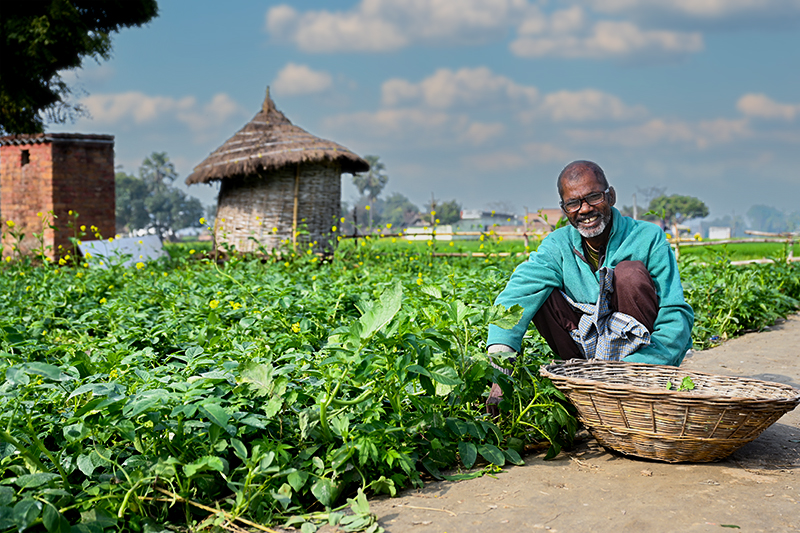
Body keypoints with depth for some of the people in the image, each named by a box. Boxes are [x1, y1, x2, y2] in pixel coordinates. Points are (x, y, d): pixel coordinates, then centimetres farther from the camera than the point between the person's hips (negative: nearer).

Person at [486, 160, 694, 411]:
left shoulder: (648, 239, -11)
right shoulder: (557, 246, -3)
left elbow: (677, 317, -18)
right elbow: (515, 296, -21)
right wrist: (500, 368, -38)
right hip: (589, 355, 3)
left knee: (630, 272, -24)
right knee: (536, 291, -13)